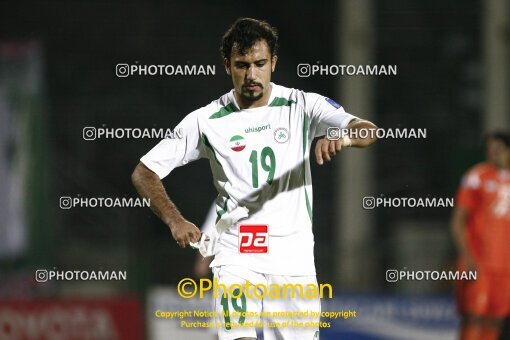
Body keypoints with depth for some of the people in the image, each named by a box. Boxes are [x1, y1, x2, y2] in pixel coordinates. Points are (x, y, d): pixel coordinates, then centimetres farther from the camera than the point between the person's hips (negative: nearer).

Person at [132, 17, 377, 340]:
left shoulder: (303, 106, 1)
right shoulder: (207, 120, 1)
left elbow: (369, 132, -12)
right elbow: (144, 173, 6)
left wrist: (346, 136, -36)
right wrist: (175, 221, -10)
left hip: (294, 255, 1)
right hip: (236, 252, -1)